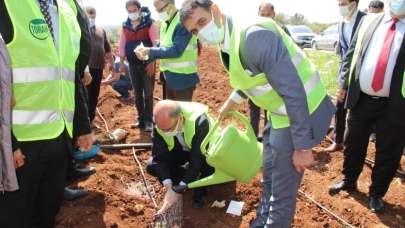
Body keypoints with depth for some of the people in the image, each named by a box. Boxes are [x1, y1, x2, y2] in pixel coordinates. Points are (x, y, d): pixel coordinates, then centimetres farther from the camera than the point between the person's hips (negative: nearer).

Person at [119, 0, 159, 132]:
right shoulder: (125, 25, 7)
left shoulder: (149, 23, -7)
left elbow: (156, 43, -11)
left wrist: (152, 62, -16)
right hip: (133, 64, 5)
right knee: (137, 94, 9)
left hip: (147, 63, -5)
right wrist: (122, 63, 8)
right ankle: (141, 120, 18)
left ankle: (148, 121, 4)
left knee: (148, 94, -2)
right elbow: (122, 44, 11)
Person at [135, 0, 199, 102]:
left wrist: (150, 51, -20)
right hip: (170, 77, 9)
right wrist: (146, 51, -4)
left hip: (183, 78, -9)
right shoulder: (165, 23, 10)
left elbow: (176, 50, -24)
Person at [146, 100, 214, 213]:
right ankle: (188, 176, 3)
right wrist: (168, 186, -35)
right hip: (180, 149, 4)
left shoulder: (199, 121, -40)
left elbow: (197, 159, -39)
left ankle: (200, 192, -6)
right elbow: (159, 156, -24)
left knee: (210, 164, -37)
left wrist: (178, 190, -39)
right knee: (151, 166, -16)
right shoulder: (160, 125, -26)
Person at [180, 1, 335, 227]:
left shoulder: (254, 36, -29)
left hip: (302, 112, -9)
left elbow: (293, 91, -29)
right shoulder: (227, 43, 1)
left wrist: (302, 147, -24)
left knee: (282, 189, 4)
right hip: (281, 112, 10)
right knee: (270, 175, 25)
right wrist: (233, 100, 24)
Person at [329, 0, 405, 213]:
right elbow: (351, 53, 11)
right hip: (361, 99, 3)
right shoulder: (369, 20, 6)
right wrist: (345, 84, 7)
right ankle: (348, 180, 40)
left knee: (387, 153, 10)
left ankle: (376, 193, 31)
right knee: (353, 144, 18)